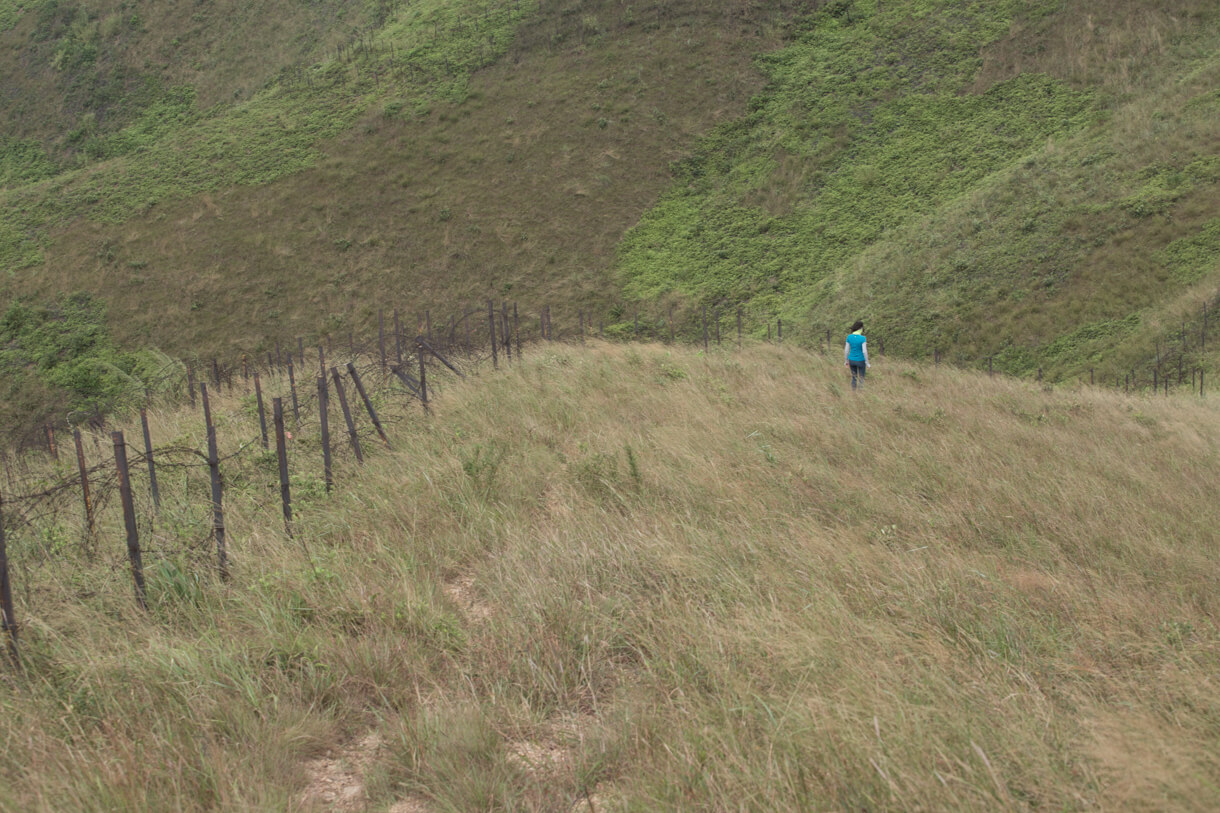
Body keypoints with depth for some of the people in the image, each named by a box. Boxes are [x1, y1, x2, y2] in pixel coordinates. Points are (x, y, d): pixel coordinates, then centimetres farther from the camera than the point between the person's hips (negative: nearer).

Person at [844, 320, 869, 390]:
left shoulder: (849, 337, -8)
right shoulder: (862, 338, -19)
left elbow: (846, 350, -3)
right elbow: (864, 351, -20)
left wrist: (846, 361, 10)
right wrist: (867, 363, -10)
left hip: (852, 360, 4)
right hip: (860, 361, -4)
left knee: (854, 378, 19)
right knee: (861, 379, 11)